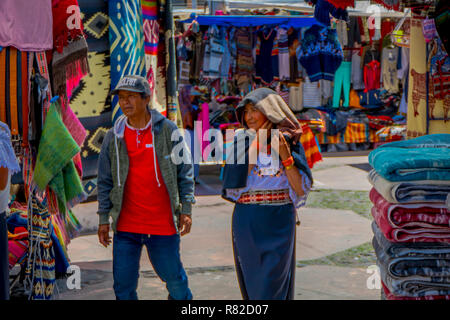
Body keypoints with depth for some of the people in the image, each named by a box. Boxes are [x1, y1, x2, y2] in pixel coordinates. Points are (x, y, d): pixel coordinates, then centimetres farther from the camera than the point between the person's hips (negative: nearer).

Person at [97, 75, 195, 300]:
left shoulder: (167, 130, 0)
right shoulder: (114, 136, 4)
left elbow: (185, 170, 4)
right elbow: (105, 181, 9)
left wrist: (186, 209, -2)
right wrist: (103, 219, 6)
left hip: (163, 224, -2)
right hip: (126, 225, 2)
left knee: (175, 280, 7)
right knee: (123, 286, 5)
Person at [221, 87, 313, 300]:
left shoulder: (289, 141, 1)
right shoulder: (241, 139, 4)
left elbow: (301, 188, -4)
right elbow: (236, 179, -10)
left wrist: (285, 154, -14)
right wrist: (257, 143, -11)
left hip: (279, 221, -2)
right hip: (247, 221, 2)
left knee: (272, 284, -4)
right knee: (252, 281, 10)